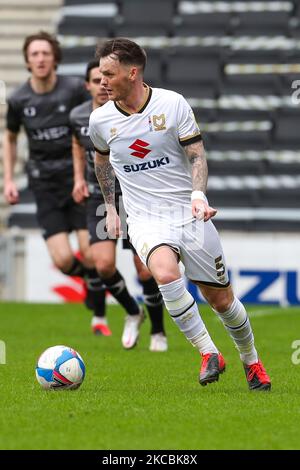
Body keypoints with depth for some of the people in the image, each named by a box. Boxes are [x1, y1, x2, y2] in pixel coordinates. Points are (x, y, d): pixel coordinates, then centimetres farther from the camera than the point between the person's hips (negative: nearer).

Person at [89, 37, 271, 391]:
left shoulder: (172, 103, -7)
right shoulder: (100, 119, 0)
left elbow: (196, 155, -3)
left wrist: (198, 194, -20)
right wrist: (110, 208, 24)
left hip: (189, 213, 0)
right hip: (145, 219, 0)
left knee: (220, 299, 4)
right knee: (166, 273, -32)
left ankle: (251, 362, 30)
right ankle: (208, 354, -21)